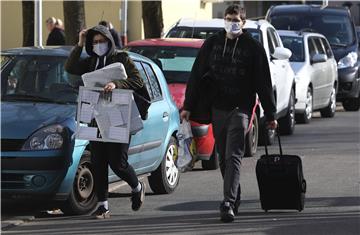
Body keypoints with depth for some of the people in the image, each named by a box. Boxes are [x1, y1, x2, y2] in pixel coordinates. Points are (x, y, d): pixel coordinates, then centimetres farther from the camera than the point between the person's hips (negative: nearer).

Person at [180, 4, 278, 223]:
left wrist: (270, 115, 0)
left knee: (233, 157, -13)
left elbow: (264, 83, 1)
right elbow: (197, 75, 10)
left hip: (240, 109, -4)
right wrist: (188, 106, 5)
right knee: (224, 158, 10)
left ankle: (228, 204, -21)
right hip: (217, 108, 4)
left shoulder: (253, 47, -1)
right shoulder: (212, 44, 8)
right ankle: (234, 199, 24)